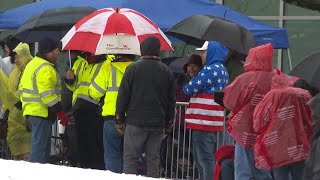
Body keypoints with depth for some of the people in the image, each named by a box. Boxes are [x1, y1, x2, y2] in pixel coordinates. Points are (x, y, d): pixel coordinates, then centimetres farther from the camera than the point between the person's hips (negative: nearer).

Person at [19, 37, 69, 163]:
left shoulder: (32, 64, 18)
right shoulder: (45, 68, -16)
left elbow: (22, 88, 22)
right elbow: (47, 94, -22)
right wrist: (60, 111, -20)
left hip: (31, 110, 10)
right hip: (42, 112, -10)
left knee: (41, 145, 17)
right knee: (41, 146, -9)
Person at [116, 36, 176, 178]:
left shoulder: (133, 68, -5)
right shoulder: (167, 72, 8)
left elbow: (123, 95, -5)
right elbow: (172, 99, 12)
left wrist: (119, 119, 2)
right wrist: (168, 122, 19)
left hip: (136, 122, -4)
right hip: (158, 123, 4)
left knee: (130, 158, -2)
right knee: (153, 159, 7)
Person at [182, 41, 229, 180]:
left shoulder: (210, 69, -14)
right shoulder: (222, 70, 18)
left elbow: (190, 89, -13)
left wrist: (186, 88, 9)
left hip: (204, 121, -10)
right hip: (214, 121, 10)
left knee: (205, 159, -8)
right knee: (200, 158, 17)